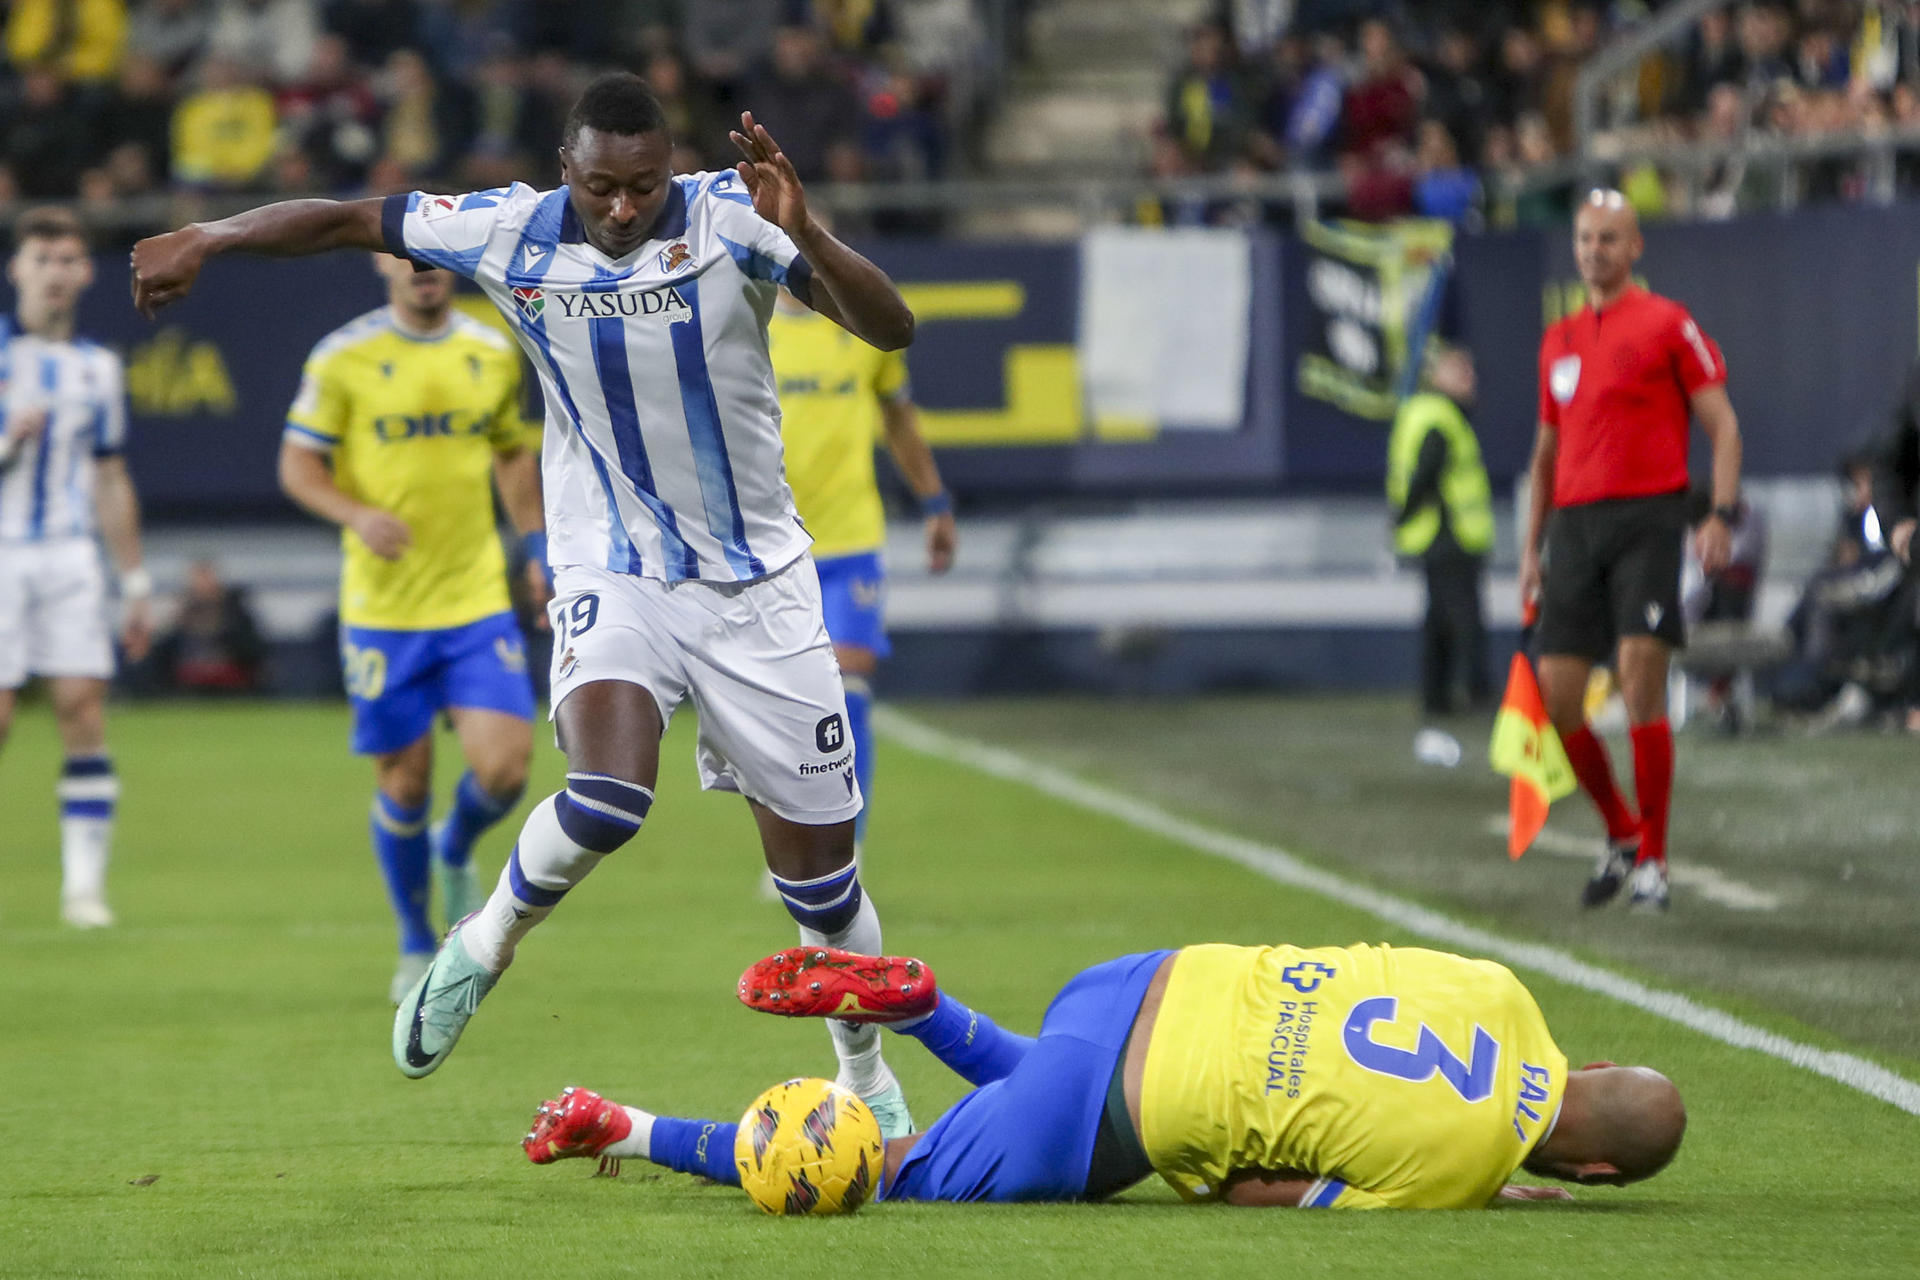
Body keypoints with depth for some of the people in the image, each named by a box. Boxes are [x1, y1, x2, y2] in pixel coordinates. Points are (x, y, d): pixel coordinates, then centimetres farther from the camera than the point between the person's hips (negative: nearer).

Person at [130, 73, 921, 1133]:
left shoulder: (730, 216, -14)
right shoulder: (511, 233, -8)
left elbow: (889, 329, -22)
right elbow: (351, 220, 6)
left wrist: (803, 237, -38)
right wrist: (205, 239, 4)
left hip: (758, 585, 0)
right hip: (614, 577, 0)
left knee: (818, 860, 3)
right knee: (606, 798, -28)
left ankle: (867, 1075, 27)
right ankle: (486, 946, 2)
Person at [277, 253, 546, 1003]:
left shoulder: (495, 355, 7)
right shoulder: (342, 359, -4)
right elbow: (297, 464, -2)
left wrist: (536, 546, 12)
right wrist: (356, 515, -20)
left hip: (478, 603, 2)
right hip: (381, 609, -2)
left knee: (503, 767, -11)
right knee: (404, 781, 1)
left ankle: (454, 854, 25)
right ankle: (416, 946, 22)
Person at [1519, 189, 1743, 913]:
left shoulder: (1668, 324, 2)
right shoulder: (1559, 341, 19)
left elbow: (1722, 424, -1)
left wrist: (1722, 515, -13)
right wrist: (1531, 549, 19)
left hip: (1647, 515, -5)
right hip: (1574, 524, 6)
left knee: (1641, 685, -14)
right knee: (1557, 700, -1)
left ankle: (1652, 861, -6)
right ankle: (1621, 835, 20)